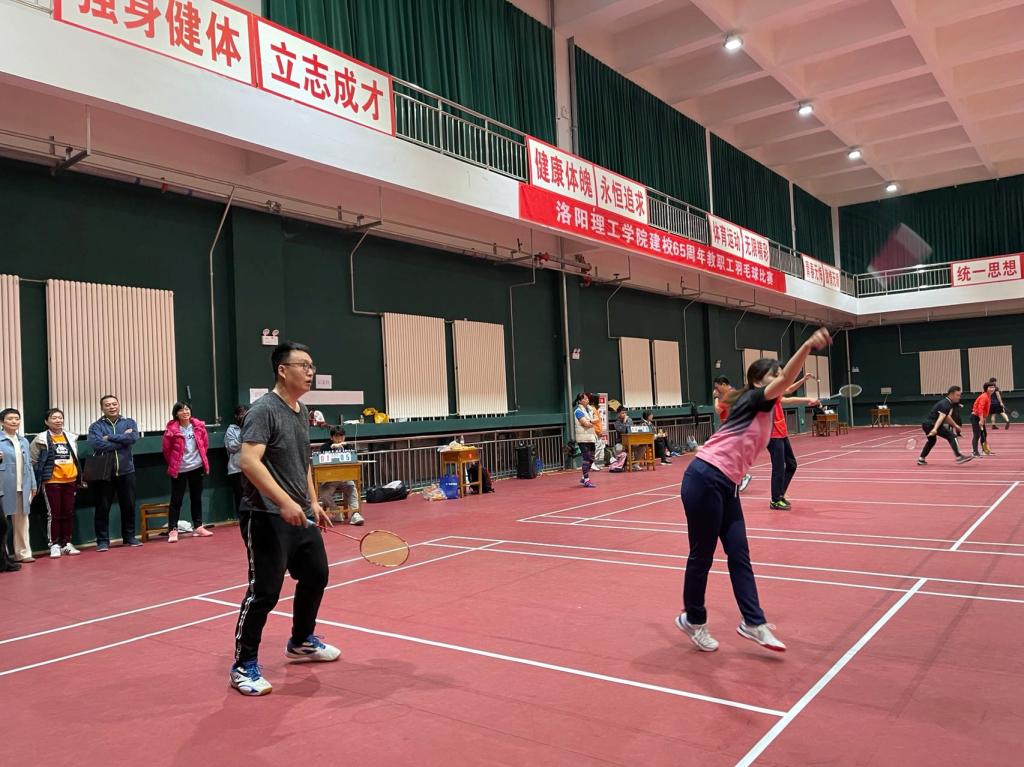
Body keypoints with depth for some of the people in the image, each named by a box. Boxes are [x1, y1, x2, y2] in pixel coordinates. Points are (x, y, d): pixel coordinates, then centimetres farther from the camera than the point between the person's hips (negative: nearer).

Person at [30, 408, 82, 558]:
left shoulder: (70, 437, 8)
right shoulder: (41, 439, -6)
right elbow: (32, 460, -4)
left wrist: (79, 476, 15)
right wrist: (41, 474, -1)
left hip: (70, 480, 4)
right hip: (52, 481, -4)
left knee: (68, 513, 7)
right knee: (54, 514, -1)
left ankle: (67, 543, 16)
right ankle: (54, 545, 6)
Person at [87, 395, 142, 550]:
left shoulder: (129, 423, 6)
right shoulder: (96, 426, 0)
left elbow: (133, 437, -15)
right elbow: (97, 444, -19)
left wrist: (110, 437, -13)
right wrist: (122, 440, -14)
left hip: (126, 472, 2)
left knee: (129, 506, 9)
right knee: (103, 508, 3)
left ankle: (129, 537, 22)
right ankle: (102, 540, 12)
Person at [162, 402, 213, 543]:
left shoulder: (199, 426, -2)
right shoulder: (171, 429, -13)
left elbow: (205, 444, 11)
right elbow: (167, 450, -4)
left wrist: (201, 458, 11)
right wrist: (173, 464, 5)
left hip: (197, 467, 4)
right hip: (179, 470, -4)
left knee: (196, 498, 11)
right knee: (176, 500, -1)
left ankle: (198, 527, 20)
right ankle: (173, 531, 2)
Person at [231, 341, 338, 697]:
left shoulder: (302, 412, 12)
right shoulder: (263, 410, -15)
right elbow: (249, 461, -26)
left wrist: (312, 501, 19)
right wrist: (285, 502, -33)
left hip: (300, 515, 9)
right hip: (268, 517, -9)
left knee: (315, 576, 18)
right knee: (264, 591, -4)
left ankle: (301, 643, 40)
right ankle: (244, 666, 13)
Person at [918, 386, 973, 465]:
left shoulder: (948, 403, 18)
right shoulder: (945, 404, -14)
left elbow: (946, 417, 33)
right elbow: (941, 417, -29)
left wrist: (955, 425, 38)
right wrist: (935, 429, -39)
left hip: (926, 424, 11)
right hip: (932, 424, -11)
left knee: (932, 440, 30)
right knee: (951, 436, -13)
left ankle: (921, 459, 34)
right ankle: (959, 456, -22)